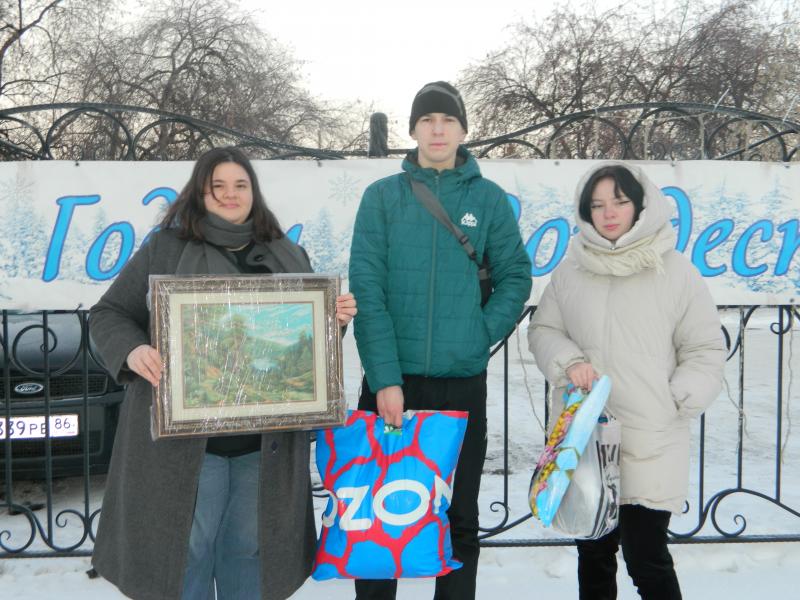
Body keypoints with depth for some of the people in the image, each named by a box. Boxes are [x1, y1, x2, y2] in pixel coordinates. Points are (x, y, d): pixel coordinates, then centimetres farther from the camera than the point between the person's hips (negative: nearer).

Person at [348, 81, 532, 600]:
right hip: (391, 380, 0)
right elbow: (367, 290, -6)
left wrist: (480, 336, -8)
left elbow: (516, 277, 6)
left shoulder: (488, 198, 5)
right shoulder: (382, 196, 2)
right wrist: (385, 377, -13)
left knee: (460, 518, 11)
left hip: (463, 382, 1)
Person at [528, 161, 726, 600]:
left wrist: (676, 401, -7)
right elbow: (542, 330, 12)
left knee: (647, 559, -3)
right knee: (593, 554, 15)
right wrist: (568, 362, -7)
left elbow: (706, 350, 3)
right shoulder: (570, 271, 5)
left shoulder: (675, 271, -1)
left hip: (651, 444, -3)